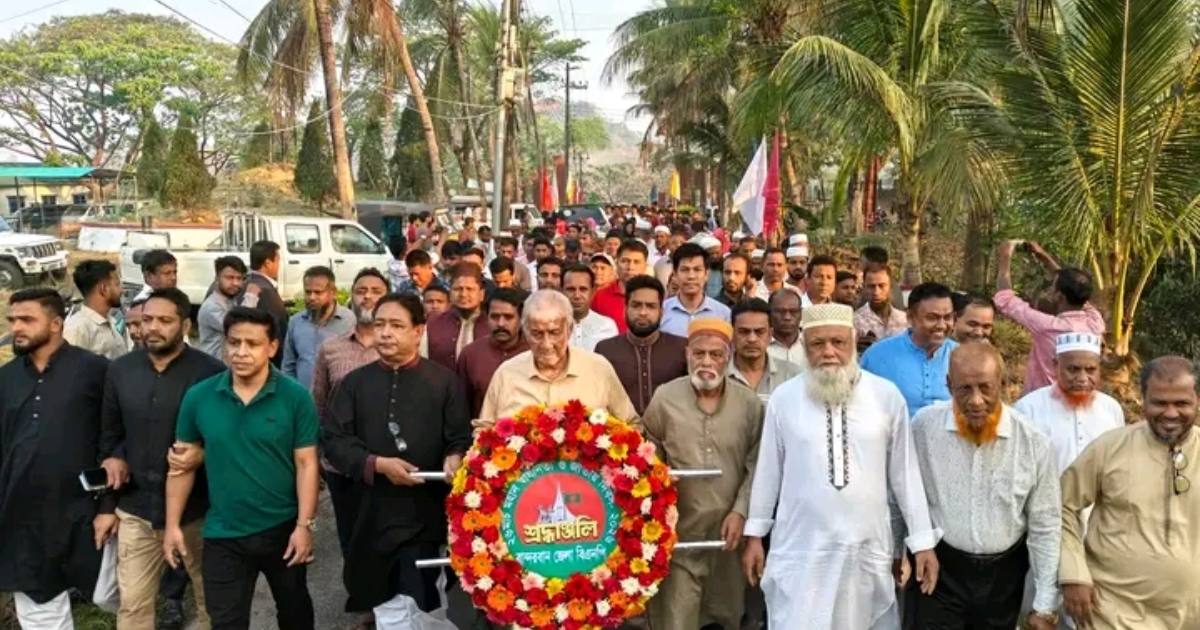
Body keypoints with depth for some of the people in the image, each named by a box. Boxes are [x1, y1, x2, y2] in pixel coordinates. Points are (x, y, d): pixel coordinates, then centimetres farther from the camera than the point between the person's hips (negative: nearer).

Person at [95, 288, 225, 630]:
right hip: (136, 509, 3)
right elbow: (109, 438, 9)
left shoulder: (210, 372, -12)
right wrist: (107, 504, 9)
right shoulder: (120, 370, 2)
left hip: (196, 510, -3)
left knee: (211, 598, 13)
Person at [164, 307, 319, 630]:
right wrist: (173, 524, 1)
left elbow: (306, 464, -10)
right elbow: (183, 461, 2)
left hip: (282, 529, -1)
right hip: (223, 535, 1)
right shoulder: (198, 397, -6)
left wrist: (304, 524, -14)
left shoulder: (295, 397, -12)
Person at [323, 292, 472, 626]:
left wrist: (454, 459, -24)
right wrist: (377, 464, -14)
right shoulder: (355, 382, 5)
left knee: (423, 602, 1)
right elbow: (332, 438, -1)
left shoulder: (443, 380, 1)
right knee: (386, 606, 14)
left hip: (426, 510, -2)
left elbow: (461, 437, -1)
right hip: (372, 510, 2)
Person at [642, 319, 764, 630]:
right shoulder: (664, 399, -4)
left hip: (730, 532, 2)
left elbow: (756, 464, 1)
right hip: (678, 532, -2)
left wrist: (740, 512, -7)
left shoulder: (750, 403, 0)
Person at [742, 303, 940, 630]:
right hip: (801, 550, 0)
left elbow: (904, 471, 2)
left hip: (869, 549, 1)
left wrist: (922, 540, 4)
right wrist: (755, 534, 9)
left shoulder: (886, 395, -3)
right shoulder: (783, 398, -3)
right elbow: (768, 470, 5)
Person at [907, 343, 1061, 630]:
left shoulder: (1033, 442, -11)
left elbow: (1045, 527, -3)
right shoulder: (923, 426, -12)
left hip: (1003, 575, 2)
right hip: (938, 569, -1)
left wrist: (1045, 605, -1)